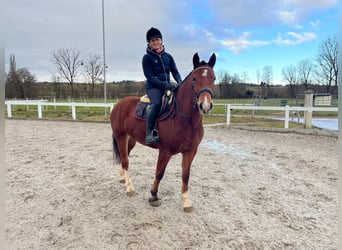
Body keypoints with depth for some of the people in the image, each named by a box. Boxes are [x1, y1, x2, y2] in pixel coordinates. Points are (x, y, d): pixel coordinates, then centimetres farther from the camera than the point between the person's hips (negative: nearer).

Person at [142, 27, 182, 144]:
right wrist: (165, 85, -21)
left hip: (168, 86, 5)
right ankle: (149, 134, -31)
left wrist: (180, 83, -13)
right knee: (157, 103, -36)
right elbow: (150, 77, -9)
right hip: (153, 87, -5)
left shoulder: (168, 56, 15)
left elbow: (175, 72, 10)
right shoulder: (147, 57, 1)